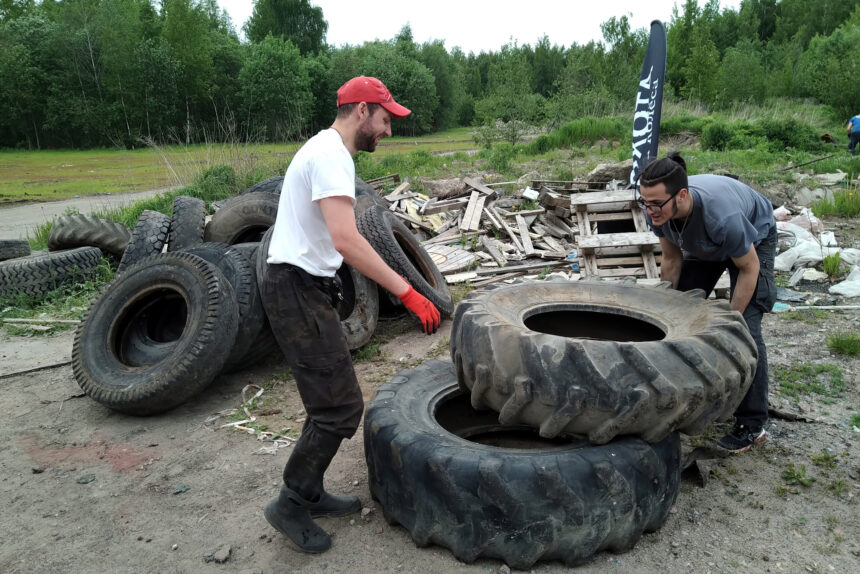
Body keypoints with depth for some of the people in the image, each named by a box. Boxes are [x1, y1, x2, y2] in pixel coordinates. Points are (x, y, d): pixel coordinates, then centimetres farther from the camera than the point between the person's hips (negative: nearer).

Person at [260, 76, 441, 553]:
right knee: (341, 407, -7)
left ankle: (308, 493, 30)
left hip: (304, 286, 11)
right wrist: (407, 293, -32)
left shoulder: (326, 151, 17)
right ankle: (290, 504, 10)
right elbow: (346, 240, -32)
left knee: (331, 401, 18)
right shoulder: (330, 156, -18)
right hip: (299, 289, -11)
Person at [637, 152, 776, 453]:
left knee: (745, 327, -15)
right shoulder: (657, 210, -28)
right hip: (701, 245, 6)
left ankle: (752, 425, -4)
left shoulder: (722, 215, -44)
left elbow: (749, 269, -26)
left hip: (753, 239, -5)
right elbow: (672, 260, -10)